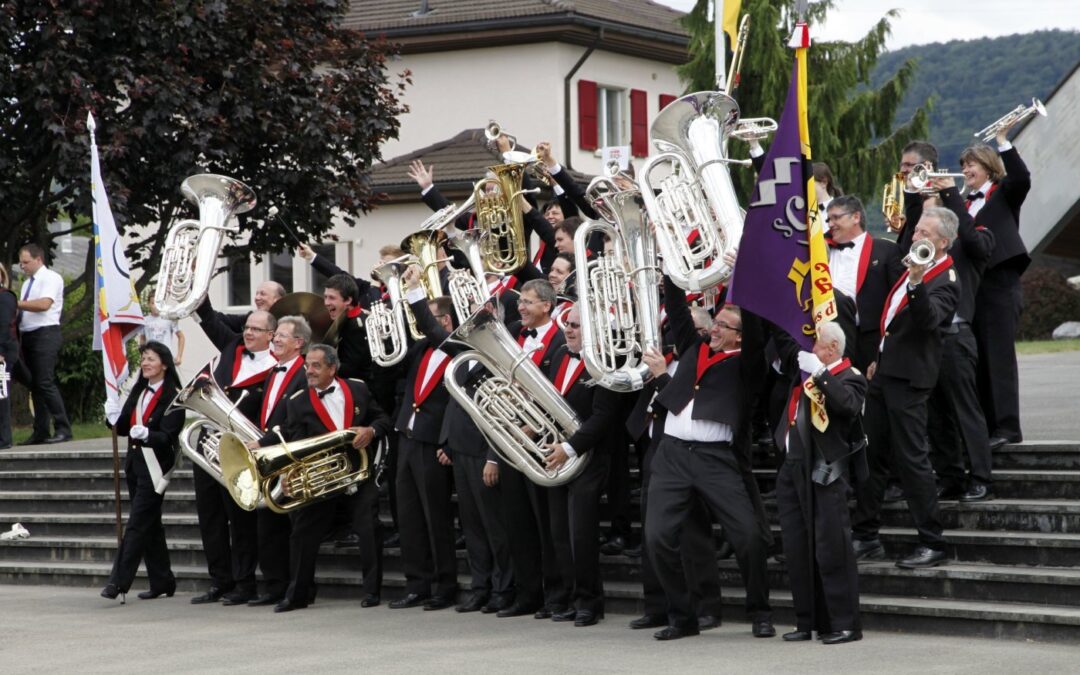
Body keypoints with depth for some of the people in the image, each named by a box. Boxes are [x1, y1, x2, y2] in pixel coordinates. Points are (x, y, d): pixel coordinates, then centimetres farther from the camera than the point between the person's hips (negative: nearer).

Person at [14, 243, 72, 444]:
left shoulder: (51, 278, -5)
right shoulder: (27, 283, 20)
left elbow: (44, 304, -20)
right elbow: (25, 311, 15)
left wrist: (16, 303, -17)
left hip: (45, 335, -8)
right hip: (28, 335, 9)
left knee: (45, 383, -14)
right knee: (33, 384, 7)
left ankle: (63, 429, -10)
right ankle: (40, 432, 10)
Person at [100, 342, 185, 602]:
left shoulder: (173, 397, -10)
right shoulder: (138, 392, 13)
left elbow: (168, 437, -17)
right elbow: (124, 428, 12)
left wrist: (146, 434, -35)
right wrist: (114, 417, -9)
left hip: (155, 468, -8)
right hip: (135, 464, 8)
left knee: (137, 524, -10)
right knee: (150, 525, 11)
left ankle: (119, 581, -12)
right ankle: (162, 582, 18)